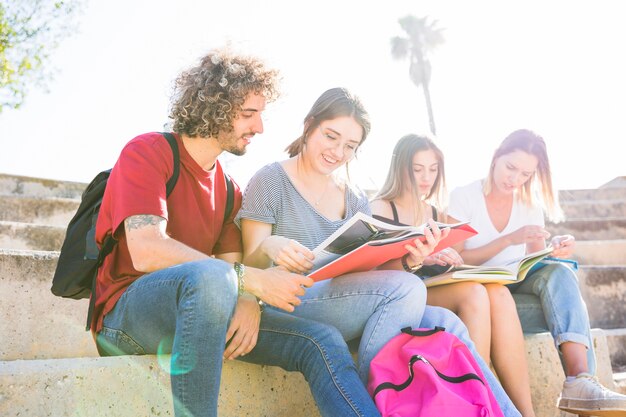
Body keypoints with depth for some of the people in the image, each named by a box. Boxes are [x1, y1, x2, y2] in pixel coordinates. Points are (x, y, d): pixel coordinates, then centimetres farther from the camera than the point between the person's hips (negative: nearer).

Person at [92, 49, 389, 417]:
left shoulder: (227, 185, 14)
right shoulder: (148, 152, -7)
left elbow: (232, 262, 6)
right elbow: (146, 251, -22)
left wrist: (248, 303, -20)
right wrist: (254, 280, -24)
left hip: (197, 312, 6)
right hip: (126, 311, -6)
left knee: (321, 341, -10)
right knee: (210, 275, -39)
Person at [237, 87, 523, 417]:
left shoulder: (356, 200, 15)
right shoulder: (271, 181, 0)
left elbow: (370, 269, 8)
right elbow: (249, 265, -4)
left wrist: (406, 260, -14)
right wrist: (268, 248, -29)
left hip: (351, 302, 5)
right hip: (292, 305, -5)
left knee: (445, 322, -20)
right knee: (407, 290, -27)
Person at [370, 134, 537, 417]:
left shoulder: (436, 213, 23)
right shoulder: (380, 209, 3)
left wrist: (457, 264, -4)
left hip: (442, 291, 5)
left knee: (498, 293, -28)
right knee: (474, 293, -33)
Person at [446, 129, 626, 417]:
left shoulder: (530, 204, 9)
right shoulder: (463, 197, -4)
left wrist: (555, 250, -14)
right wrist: (509, 239, -21)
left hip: (518, 284, 4)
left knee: (558, 272, -28)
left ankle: (580, 379, -45)